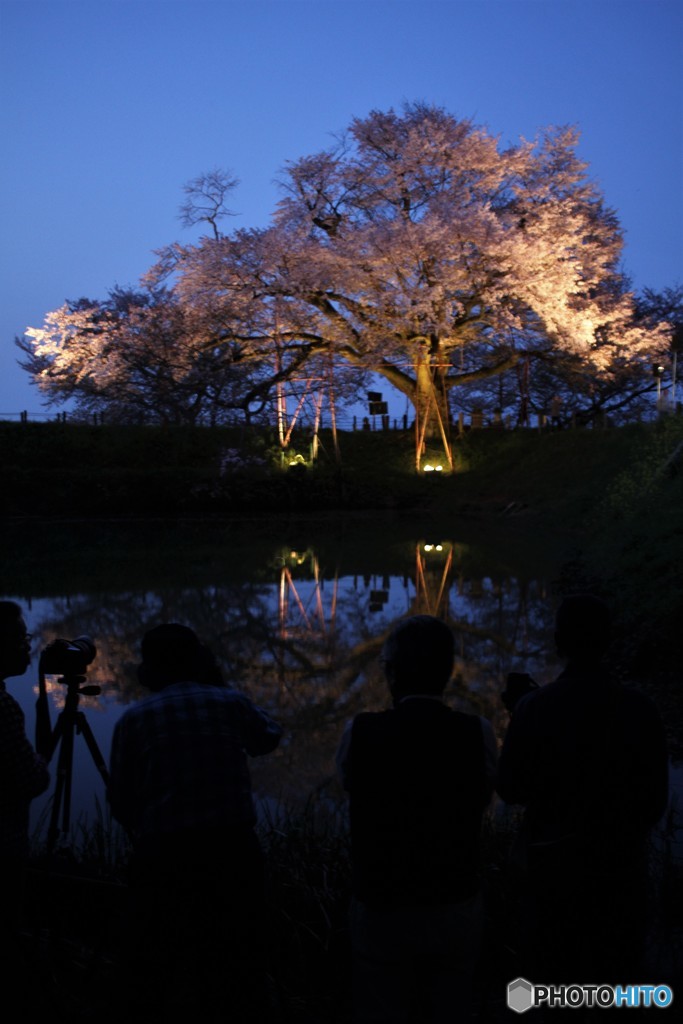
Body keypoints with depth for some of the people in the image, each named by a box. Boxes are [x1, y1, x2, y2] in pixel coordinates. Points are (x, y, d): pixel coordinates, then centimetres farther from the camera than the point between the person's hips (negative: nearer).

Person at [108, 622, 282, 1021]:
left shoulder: (134, 718, 2)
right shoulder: (230, 703, 6)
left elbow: (121, 804, 4)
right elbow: (270, 737, 26)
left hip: (162, 853, -1)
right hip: (233, 847, 1)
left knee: (156, 964, 13)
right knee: (239, 959, 14)